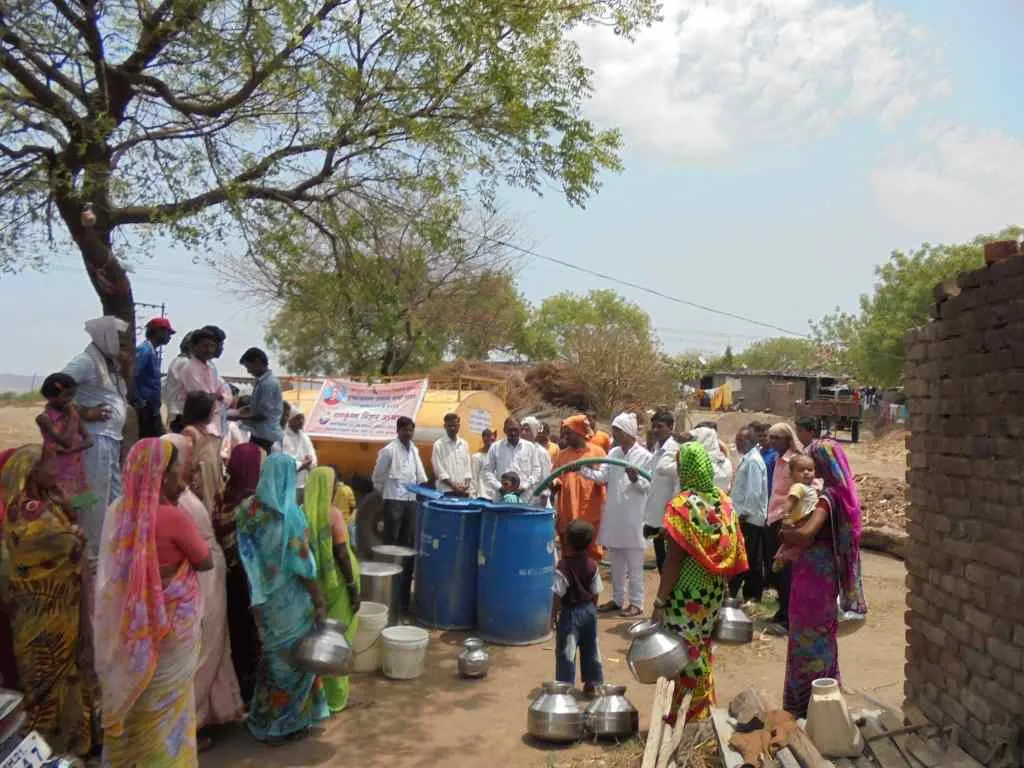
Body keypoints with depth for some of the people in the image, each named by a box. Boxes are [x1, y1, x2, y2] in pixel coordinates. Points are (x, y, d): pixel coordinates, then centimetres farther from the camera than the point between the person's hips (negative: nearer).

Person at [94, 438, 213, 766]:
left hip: (130, 619, 6)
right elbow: (206, 561, -11)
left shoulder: (118, 511, -4)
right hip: (170, 620, -6)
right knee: (166, 700, 11)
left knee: (133, 689, 21)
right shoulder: (174, 517, -23)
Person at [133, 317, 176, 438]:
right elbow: (131, 377, -21)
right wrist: (139, 403, -17)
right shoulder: (144, 350, -13)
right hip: (145, 409, -9)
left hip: (152, 409, 9)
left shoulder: (153, 351, 15)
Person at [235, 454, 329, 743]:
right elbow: (304, 566, -19)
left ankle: (264, 719, 35)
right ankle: (286, 724, 23)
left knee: (272, 657, 22)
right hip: (290, 600, -5)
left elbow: (246, 554, 0)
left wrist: (258, 591, 11)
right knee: (293, 659, 12)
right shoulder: (290, 515, -21)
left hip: (263, 598, 6)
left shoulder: (248, 509, -5)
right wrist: (319, 602, -11)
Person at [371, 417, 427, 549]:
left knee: (409, 536, 9)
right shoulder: (389, 450, -7)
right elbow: (378, 474, -1)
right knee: (391, 536, -2)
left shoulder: (414, 450, 11)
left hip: (411, 498, 6)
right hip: (394, 498, -6)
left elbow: (419, 473, 17)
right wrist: (382, 492, 4)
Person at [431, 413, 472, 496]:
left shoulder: (464, 444, 13)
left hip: (463, 490, 4)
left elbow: (468, 465, 13)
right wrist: (453, 485, -13)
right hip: (446, 490, -4)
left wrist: (467, 483, -4)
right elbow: (439, 469, -6)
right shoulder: (438, 444, -1)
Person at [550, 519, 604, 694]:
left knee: (566, 651, 4)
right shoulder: (592, 565, -5)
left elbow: (558, 595, -15)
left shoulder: (563, 567, -20)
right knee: (591, 648, 17)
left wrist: (553, 615, -4)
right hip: (589, 610, 5)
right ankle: (591, 682, 28)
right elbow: (596, 592, 2)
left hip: (570, 613, -5)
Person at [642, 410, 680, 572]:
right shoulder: (656, 449, 10)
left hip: (669, 519, -8)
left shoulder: (675, 450, -15)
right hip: (655, 517, 8)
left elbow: (679, 486, -18)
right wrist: (647, 519, 13)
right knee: (661, 563, 16)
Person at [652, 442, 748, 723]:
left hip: (686, 594, -6)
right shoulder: (724, 501, 0)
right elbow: (734, 550, 6)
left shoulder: (681, 506, -18)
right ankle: (705, 712, 32)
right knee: (702, 651, 20)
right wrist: (724, 586, 18)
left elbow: (674, 559, -19)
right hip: (715, 592, 6)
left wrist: (660, 601, -13)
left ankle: (680, 720, 17)